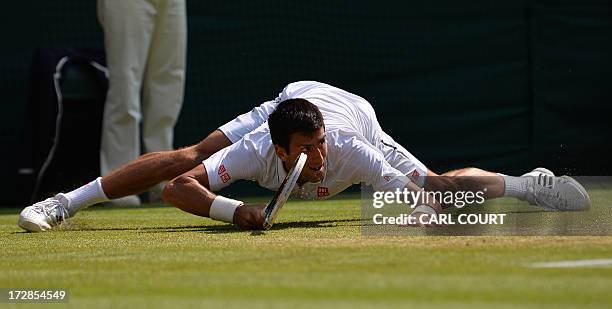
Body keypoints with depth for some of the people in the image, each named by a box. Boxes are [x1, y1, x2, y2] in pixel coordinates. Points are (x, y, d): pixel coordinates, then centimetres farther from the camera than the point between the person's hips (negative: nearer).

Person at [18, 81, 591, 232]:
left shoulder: (348, 149, -44)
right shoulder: (256, 151, -43)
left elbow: (424, 195, -39)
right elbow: (178, 186, -47)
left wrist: (422, 212, -61)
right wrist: (234, 210, -59)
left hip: (356, 114, 0)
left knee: (434, 186, 1)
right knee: (188, 157, -10)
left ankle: (530, 184, 28)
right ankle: (65, 203, 0)